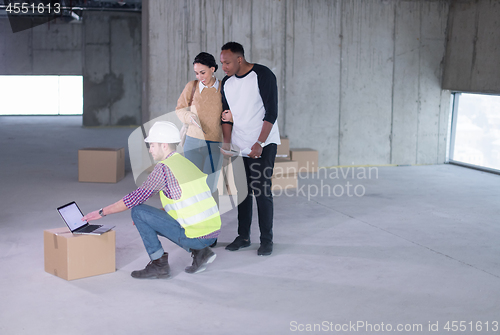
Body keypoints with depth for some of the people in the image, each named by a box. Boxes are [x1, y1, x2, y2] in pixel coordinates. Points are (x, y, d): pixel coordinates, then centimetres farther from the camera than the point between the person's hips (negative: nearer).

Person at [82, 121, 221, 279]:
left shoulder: (164, 167, -11)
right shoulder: (186, 163, 15)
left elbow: (136, 198, -9)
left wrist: (102, 212, 2)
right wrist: (147, 217, 23)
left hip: (195, 235, -8)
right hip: (213, 233, 8)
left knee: (137, 211, -1)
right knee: (153, 222, 28)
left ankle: (159, 264, 3)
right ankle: (199, 252, 14)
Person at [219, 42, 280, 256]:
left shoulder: (263, 76, -12)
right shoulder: (227, 83, 6)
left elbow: (271, 113, -15)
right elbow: (227, 116, 13)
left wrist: (259, 144, -19)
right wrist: (227, 143, 2)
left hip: (263, 144, -5)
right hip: (239, 145, 5)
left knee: (262, 191, -6)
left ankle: (267, 240, 3)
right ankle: (243, 237, 15)